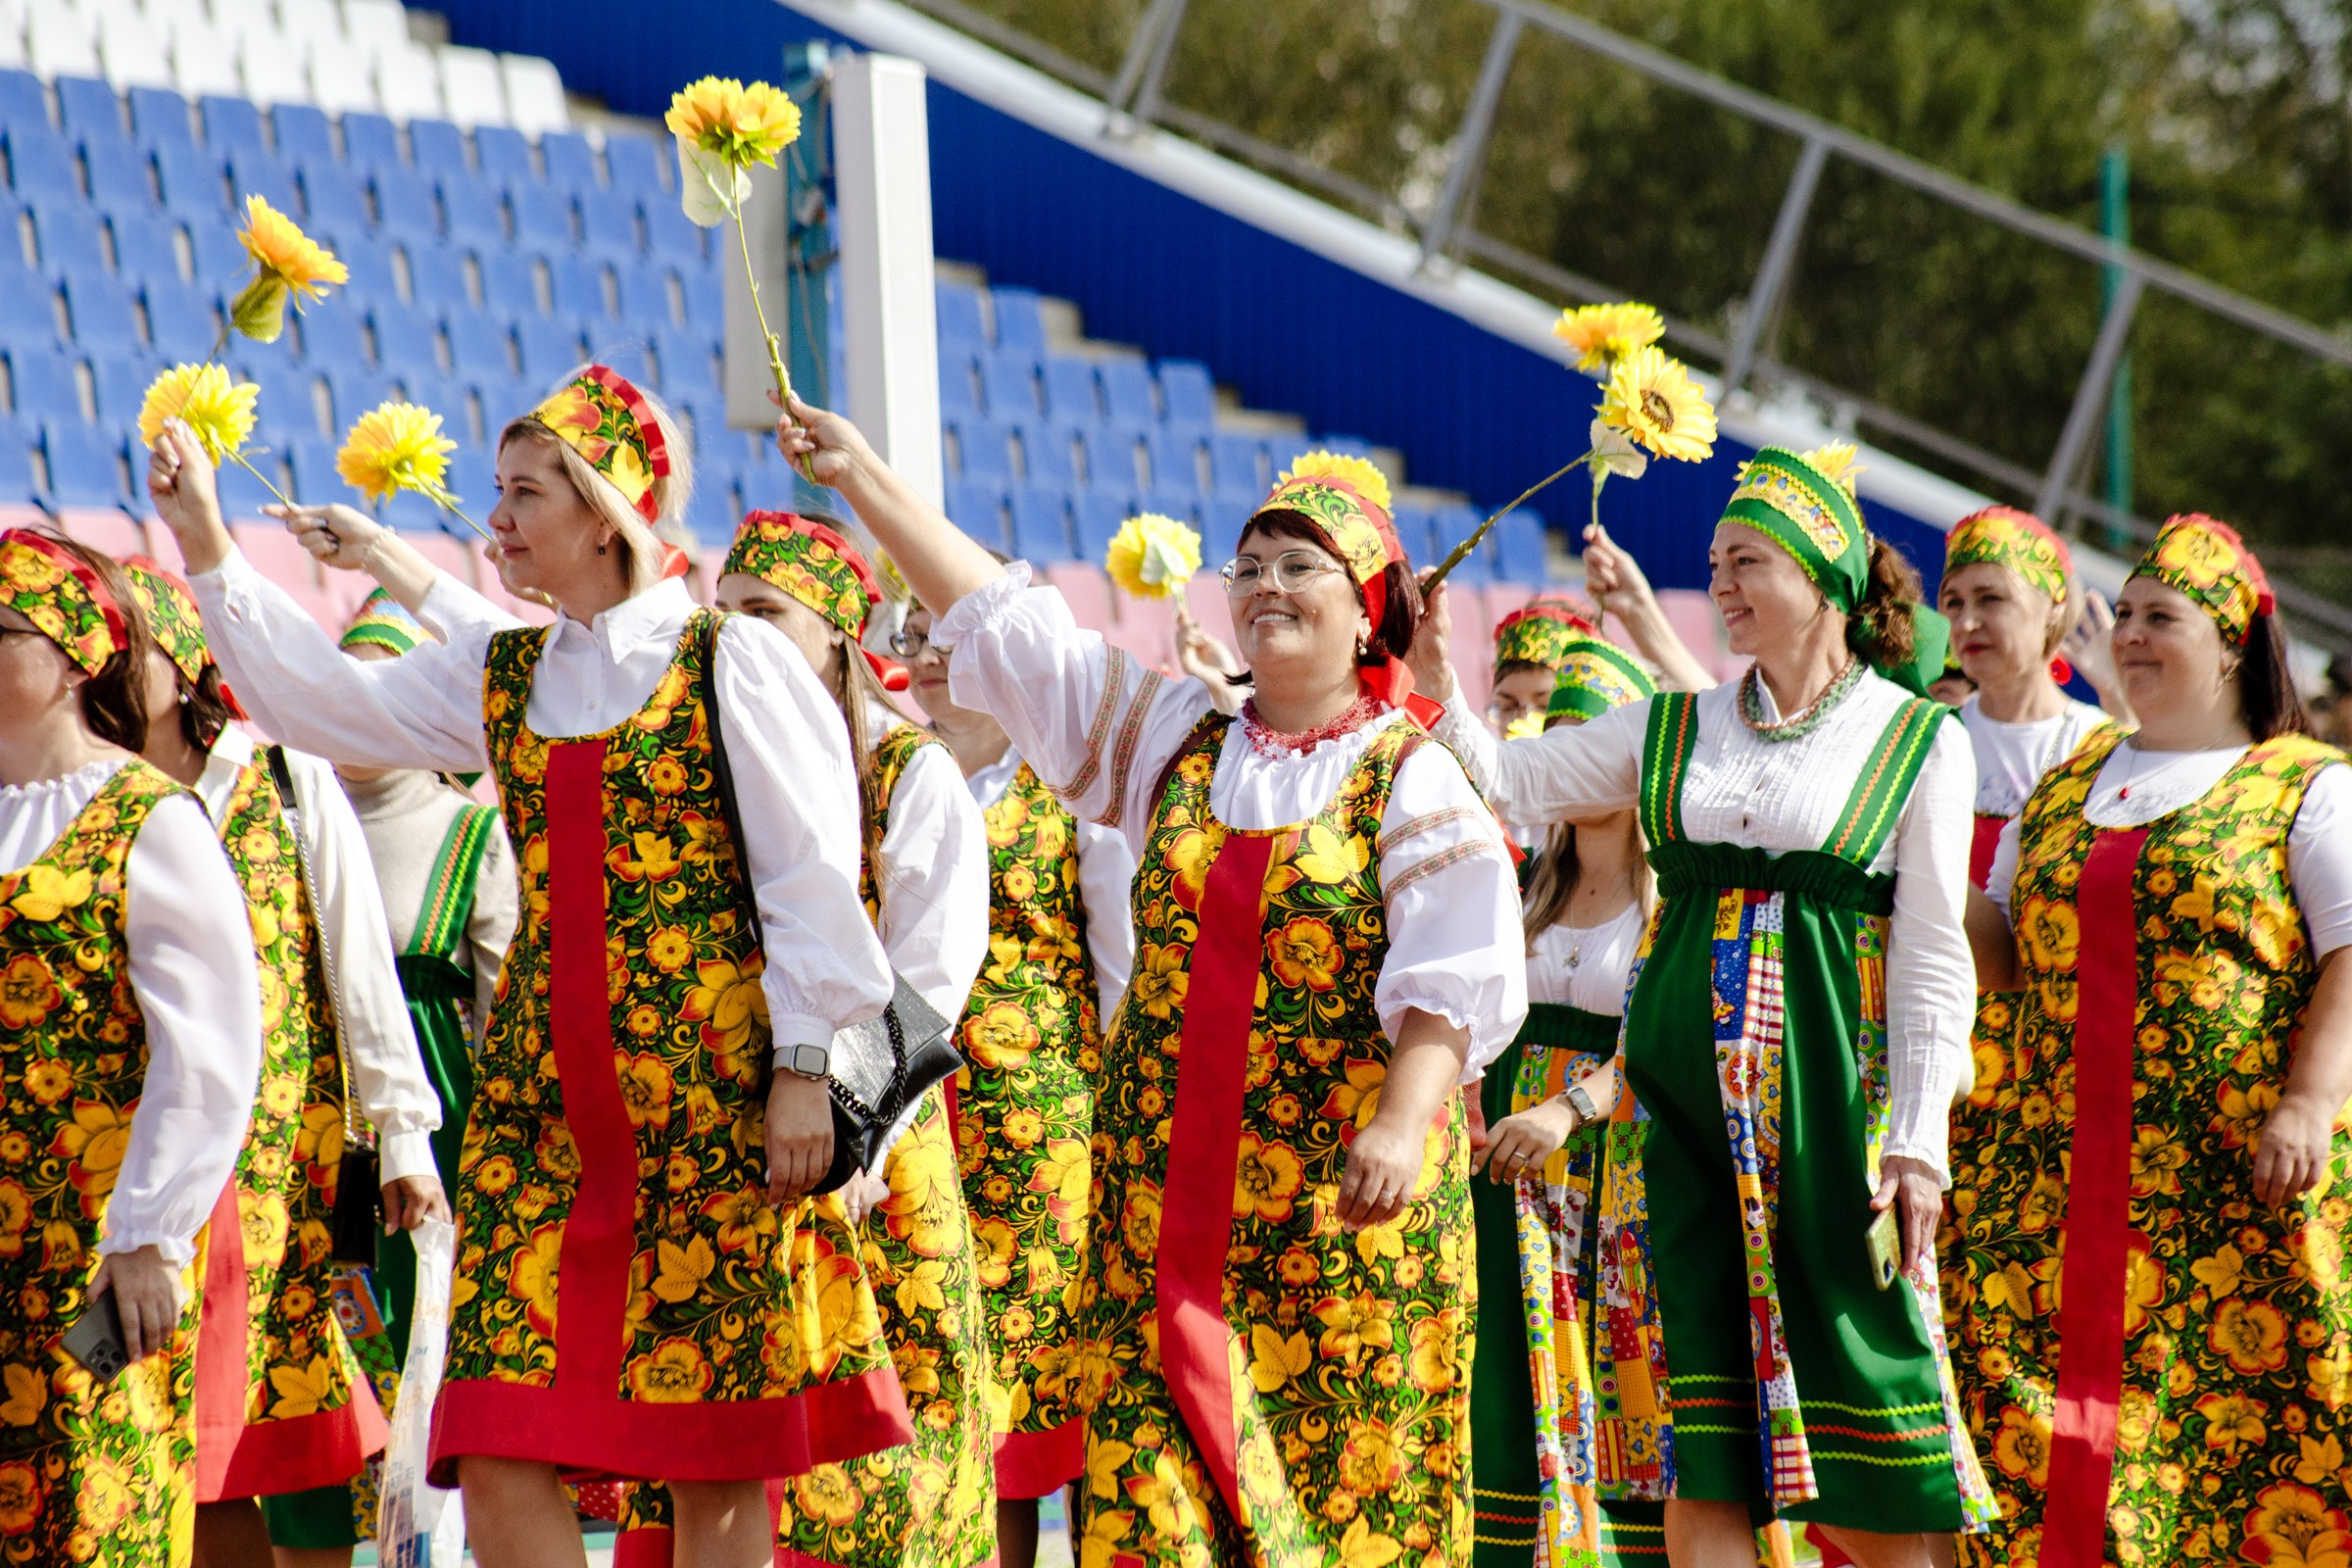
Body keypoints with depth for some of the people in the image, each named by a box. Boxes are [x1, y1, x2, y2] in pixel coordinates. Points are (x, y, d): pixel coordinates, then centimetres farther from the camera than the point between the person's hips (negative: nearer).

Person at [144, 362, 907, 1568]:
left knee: (718, 1462, -2)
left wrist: (803, 1063, -9)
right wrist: (205, 542, 6)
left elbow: (809, 874, -4)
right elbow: (324, 700, 11)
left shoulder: (729, 662, -3)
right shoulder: (498, 676, 14)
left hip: (710, 1092, -5)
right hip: (542, 1089, 5)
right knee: (500, 1451, -5)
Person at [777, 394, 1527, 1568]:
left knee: (1342, 1472, -5)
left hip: (1341, 1202, -4)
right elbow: (1001, 620, 13)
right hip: (1168, 1185, 4)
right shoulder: (1174, 743, 13)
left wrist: (1399, 1127, -27)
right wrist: (863, 479, 11)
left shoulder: (1414, 784, -1)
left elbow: (1452, 980, -12)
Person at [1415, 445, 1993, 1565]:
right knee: (1697, 1442, -2)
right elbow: (1505, 781, 16)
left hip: (1826, 1089, -4)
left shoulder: (1920, 742, 3)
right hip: (1679, 1086, 4)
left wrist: (1918, 1140, -8)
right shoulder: (1670, 730, 14)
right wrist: (1434, 679, -1)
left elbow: (1933, 958, -1)